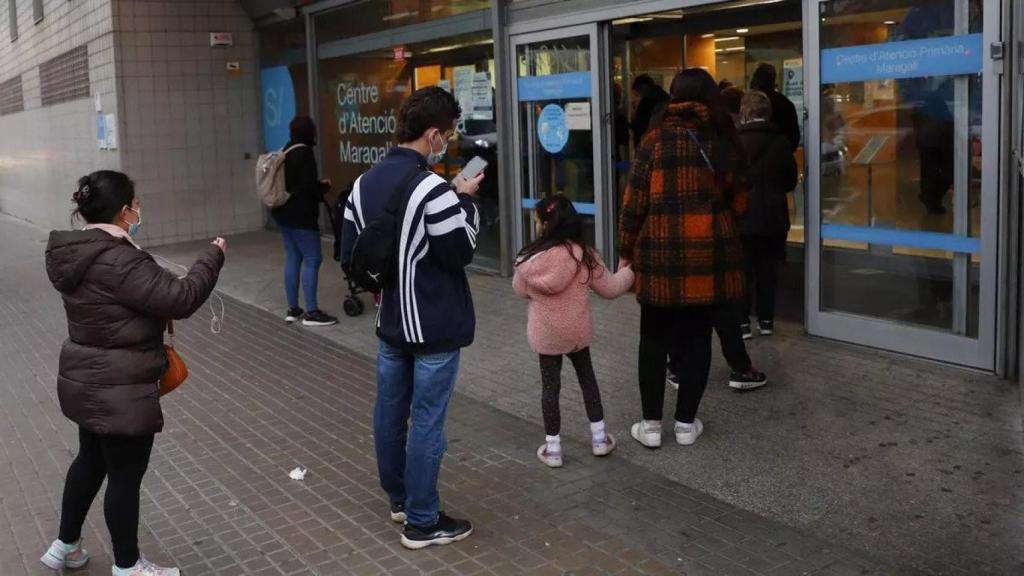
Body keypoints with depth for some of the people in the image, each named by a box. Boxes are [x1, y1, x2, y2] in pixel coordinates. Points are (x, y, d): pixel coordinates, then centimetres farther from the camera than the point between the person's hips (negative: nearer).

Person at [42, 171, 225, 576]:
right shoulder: (118, 262, -26)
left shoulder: (79, 253, 5)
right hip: (118, 392, -10)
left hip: (86, 382, 10)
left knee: (92, 460, 25)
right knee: (125, 475, 6)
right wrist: (214, 254, -15)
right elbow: (181, 298, -27)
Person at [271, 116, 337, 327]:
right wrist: (325, 186, 0)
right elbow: (309, 186, -20)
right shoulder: (304, 153, -15)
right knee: (312, 259, -6)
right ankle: (311, 312, -6)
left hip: (284, 213, 10)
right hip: (300, 216, -10)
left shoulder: (286, 152, 14)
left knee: (293, 258, 11)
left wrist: (317, 186, 12)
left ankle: (292, 309, 14)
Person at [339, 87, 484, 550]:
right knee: (426, 422, 1)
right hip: (434, 327, -8)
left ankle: (399, 498, 34)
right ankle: (422, 522, 11)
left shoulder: (364, 184, 5)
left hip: (390, 322, 8)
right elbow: (463, 252, -14)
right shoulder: (432, 189, -21)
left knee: (389, 412, 17)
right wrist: (465, 199, -4)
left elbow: (350, 260, 8)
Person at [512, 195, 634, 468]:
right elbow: (610, 288, 0)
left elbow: (519, 289, 3)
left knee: (550, 385, 9)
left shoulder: (532, 259, -15)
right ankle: (599, 437, 26)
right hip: (577, 331, 1)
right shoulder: (585, 256, -12)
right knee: (587, 378, 19)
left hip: (545, 334, -1)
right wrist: (630, 270, 16)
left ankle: (553, 447, 14)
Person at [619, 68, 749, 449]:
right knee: (697, 338, 10)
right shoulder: (722, 140, 3)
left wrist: (626, 252, 6)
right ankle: (686, 423, 17)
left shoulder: (655, 141, -3)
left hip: (661, 254, -2)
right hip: (711, 254, 2)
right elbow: (738, 201, 8)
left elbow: (635, 202, -4)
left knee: (654, 339, 9)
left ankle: (651, 425, 13)